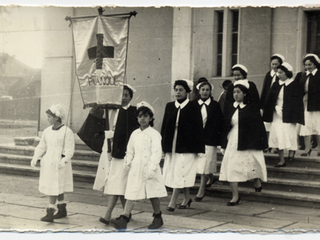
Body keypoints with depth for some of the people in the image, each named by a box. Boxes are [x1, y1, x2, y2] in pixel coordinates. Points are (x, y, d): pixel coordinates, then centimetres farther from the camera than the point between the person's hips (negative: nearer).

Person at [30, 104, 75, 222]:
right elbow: (42, 146, 12)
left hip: (59, 163, -6)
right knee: (58, 188, 15)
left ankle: (50, 212, -10)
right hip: (48, 162, 6)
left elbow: (69, 149, -12)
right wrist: (35, 158, -1)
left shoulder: (67, 131, -9)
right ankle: (62, 209, 28)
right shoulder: (47, 131, 8)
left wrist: (64, 160, -24)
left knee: (55, 187, -10)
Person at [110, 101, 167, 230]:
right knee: (131, 194, -1)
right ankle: (123, 219, -6)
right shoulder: (134, 134, 11)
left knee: (153, 194, 6)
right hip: (136, 168, 4)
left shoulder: (154, 134, -6)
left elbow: (156, 153, -14)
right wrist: (128, 162, 9)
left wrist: (152, 169, -21)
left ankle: (157, 218, 22)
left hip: (149, 168, -4)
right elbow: (130, 151, 19)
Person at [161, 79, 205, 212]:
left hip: (186, 146, -5)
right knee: (173, 173, 11)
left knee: (180, 173, -8)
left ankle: (172, 201, -7)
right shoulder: (169, 106, 9)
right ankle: (187, 198, 26)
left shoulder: (192, 107, -3)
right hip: (171, 145, 5)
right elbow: (164, 126, 11)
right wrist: (163, 145, 8)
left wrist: (198, 147, -7)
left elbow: (198, 127, -3)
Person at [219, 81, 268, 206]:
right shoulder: (231, 108, 8)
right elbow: (225, 127, 11)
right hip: (232, 143, 4)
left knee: (252, 165, 4)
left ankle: (257, 182, 37)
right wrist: (223, 144, 8)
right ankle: (235, 196, 7)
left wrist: (257, 145, -10)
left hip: (247, 143, -4)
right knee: (231, 168, -2)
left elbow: (258, 127, -6)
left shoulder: (252, 109, -6)